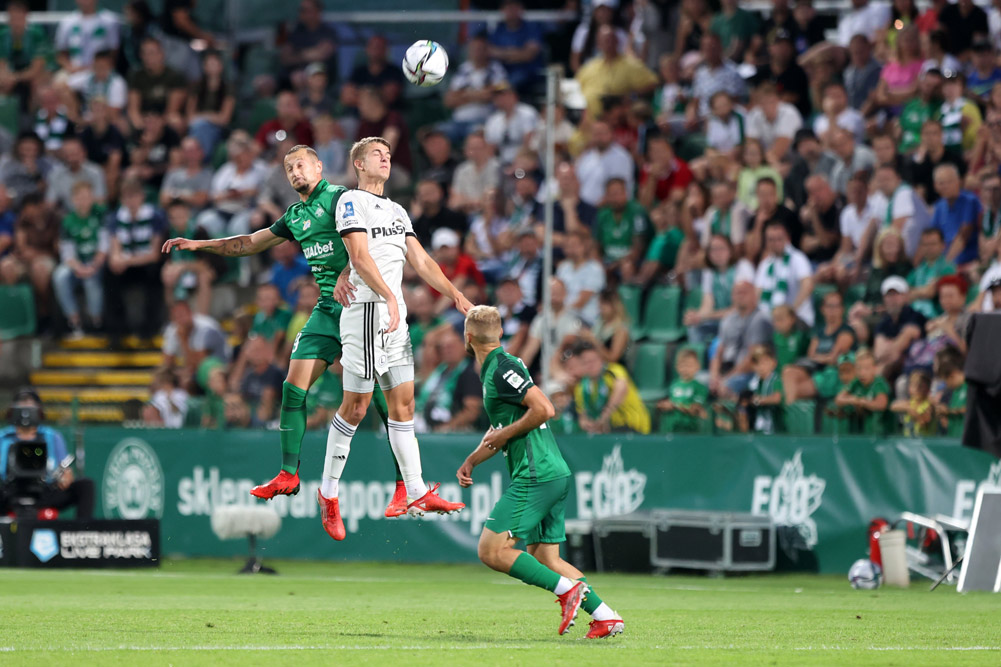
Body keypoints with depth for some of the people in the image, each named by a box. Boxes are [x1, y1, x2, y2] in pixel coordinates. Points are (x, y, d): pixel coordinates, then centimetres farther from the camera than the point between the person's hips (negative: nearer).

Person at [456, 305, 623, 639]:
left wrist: (504, 434, -11)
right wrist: (471, 461, 21)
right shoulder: (493, 370, 19)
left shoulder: (503, 368, -12)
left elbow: (544, 409, -22)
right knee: (545, 560, 9)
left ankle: (567, 588, -14)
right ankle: (605, 616, 1)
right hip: (555, 474, 10)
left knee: (491, 550, -9)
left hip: (536, 476, -10)